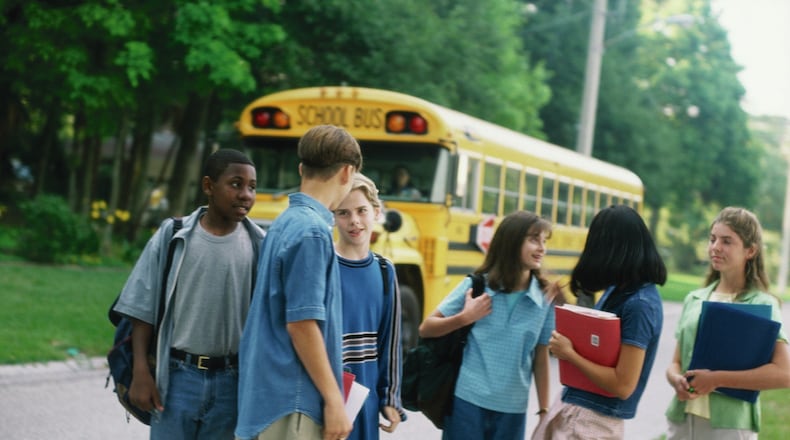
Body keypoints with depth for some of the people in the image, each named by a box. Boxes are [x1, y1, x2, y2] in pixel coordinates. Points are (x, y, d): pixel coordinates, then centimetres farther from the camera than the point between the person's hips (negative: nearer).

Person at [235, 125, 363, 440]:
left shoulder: (284, 223, 12)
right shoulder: (311, 231, -16)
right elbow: (301, 324, -20)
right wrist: (334, 400, -15)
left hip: (268, 394, 9)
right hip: (292, 404, -9)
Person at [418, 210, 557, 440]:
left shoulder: (544, 298, 1)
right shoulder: (476, 285, -4)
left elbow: (541, 358, 7)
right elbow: (426, 329, 0)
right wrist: (465, 318, -15)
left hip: (512, 409, 2)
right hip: (468, 401, -2)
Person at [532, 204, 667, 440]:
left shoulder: (640, 304, -22)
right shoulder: (618, 289, 6)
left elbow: (623, 385, -24)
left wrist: (569, 353, -17)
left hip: (594, 421, -9)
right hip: (570, 406, 9)